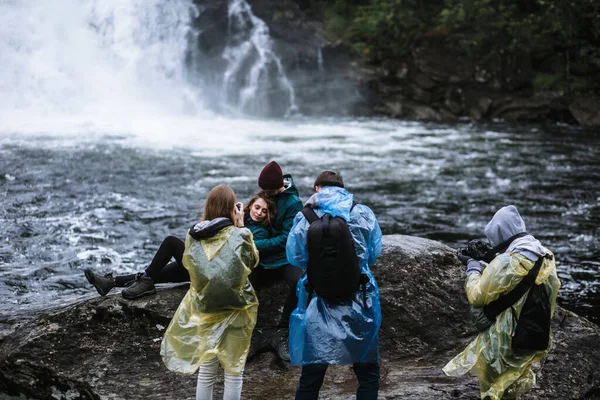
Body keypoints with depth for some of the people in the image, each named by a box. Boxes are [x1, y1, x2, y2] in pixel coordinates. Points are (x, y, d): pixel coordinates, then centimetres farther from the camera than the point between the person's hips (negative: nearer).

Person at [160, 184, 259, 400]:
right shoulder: (240, 236, -14)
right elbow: (253, 260, 5)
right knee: (233, 372, 9)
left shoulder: (193, 235, -4)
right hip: (234, 312, -3)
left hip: (203, 311, 3)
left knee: (206, 373, 15)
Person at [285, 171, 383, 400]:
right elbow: (374, 254, 6)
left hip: (318, 305, 0)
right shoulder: (364, 215, -2)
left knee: (311, 375, 10)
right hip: (358, 303, 0)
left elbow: (295, 257, 1)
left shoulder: (304, 219, -4)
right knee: (368, 372, 12)